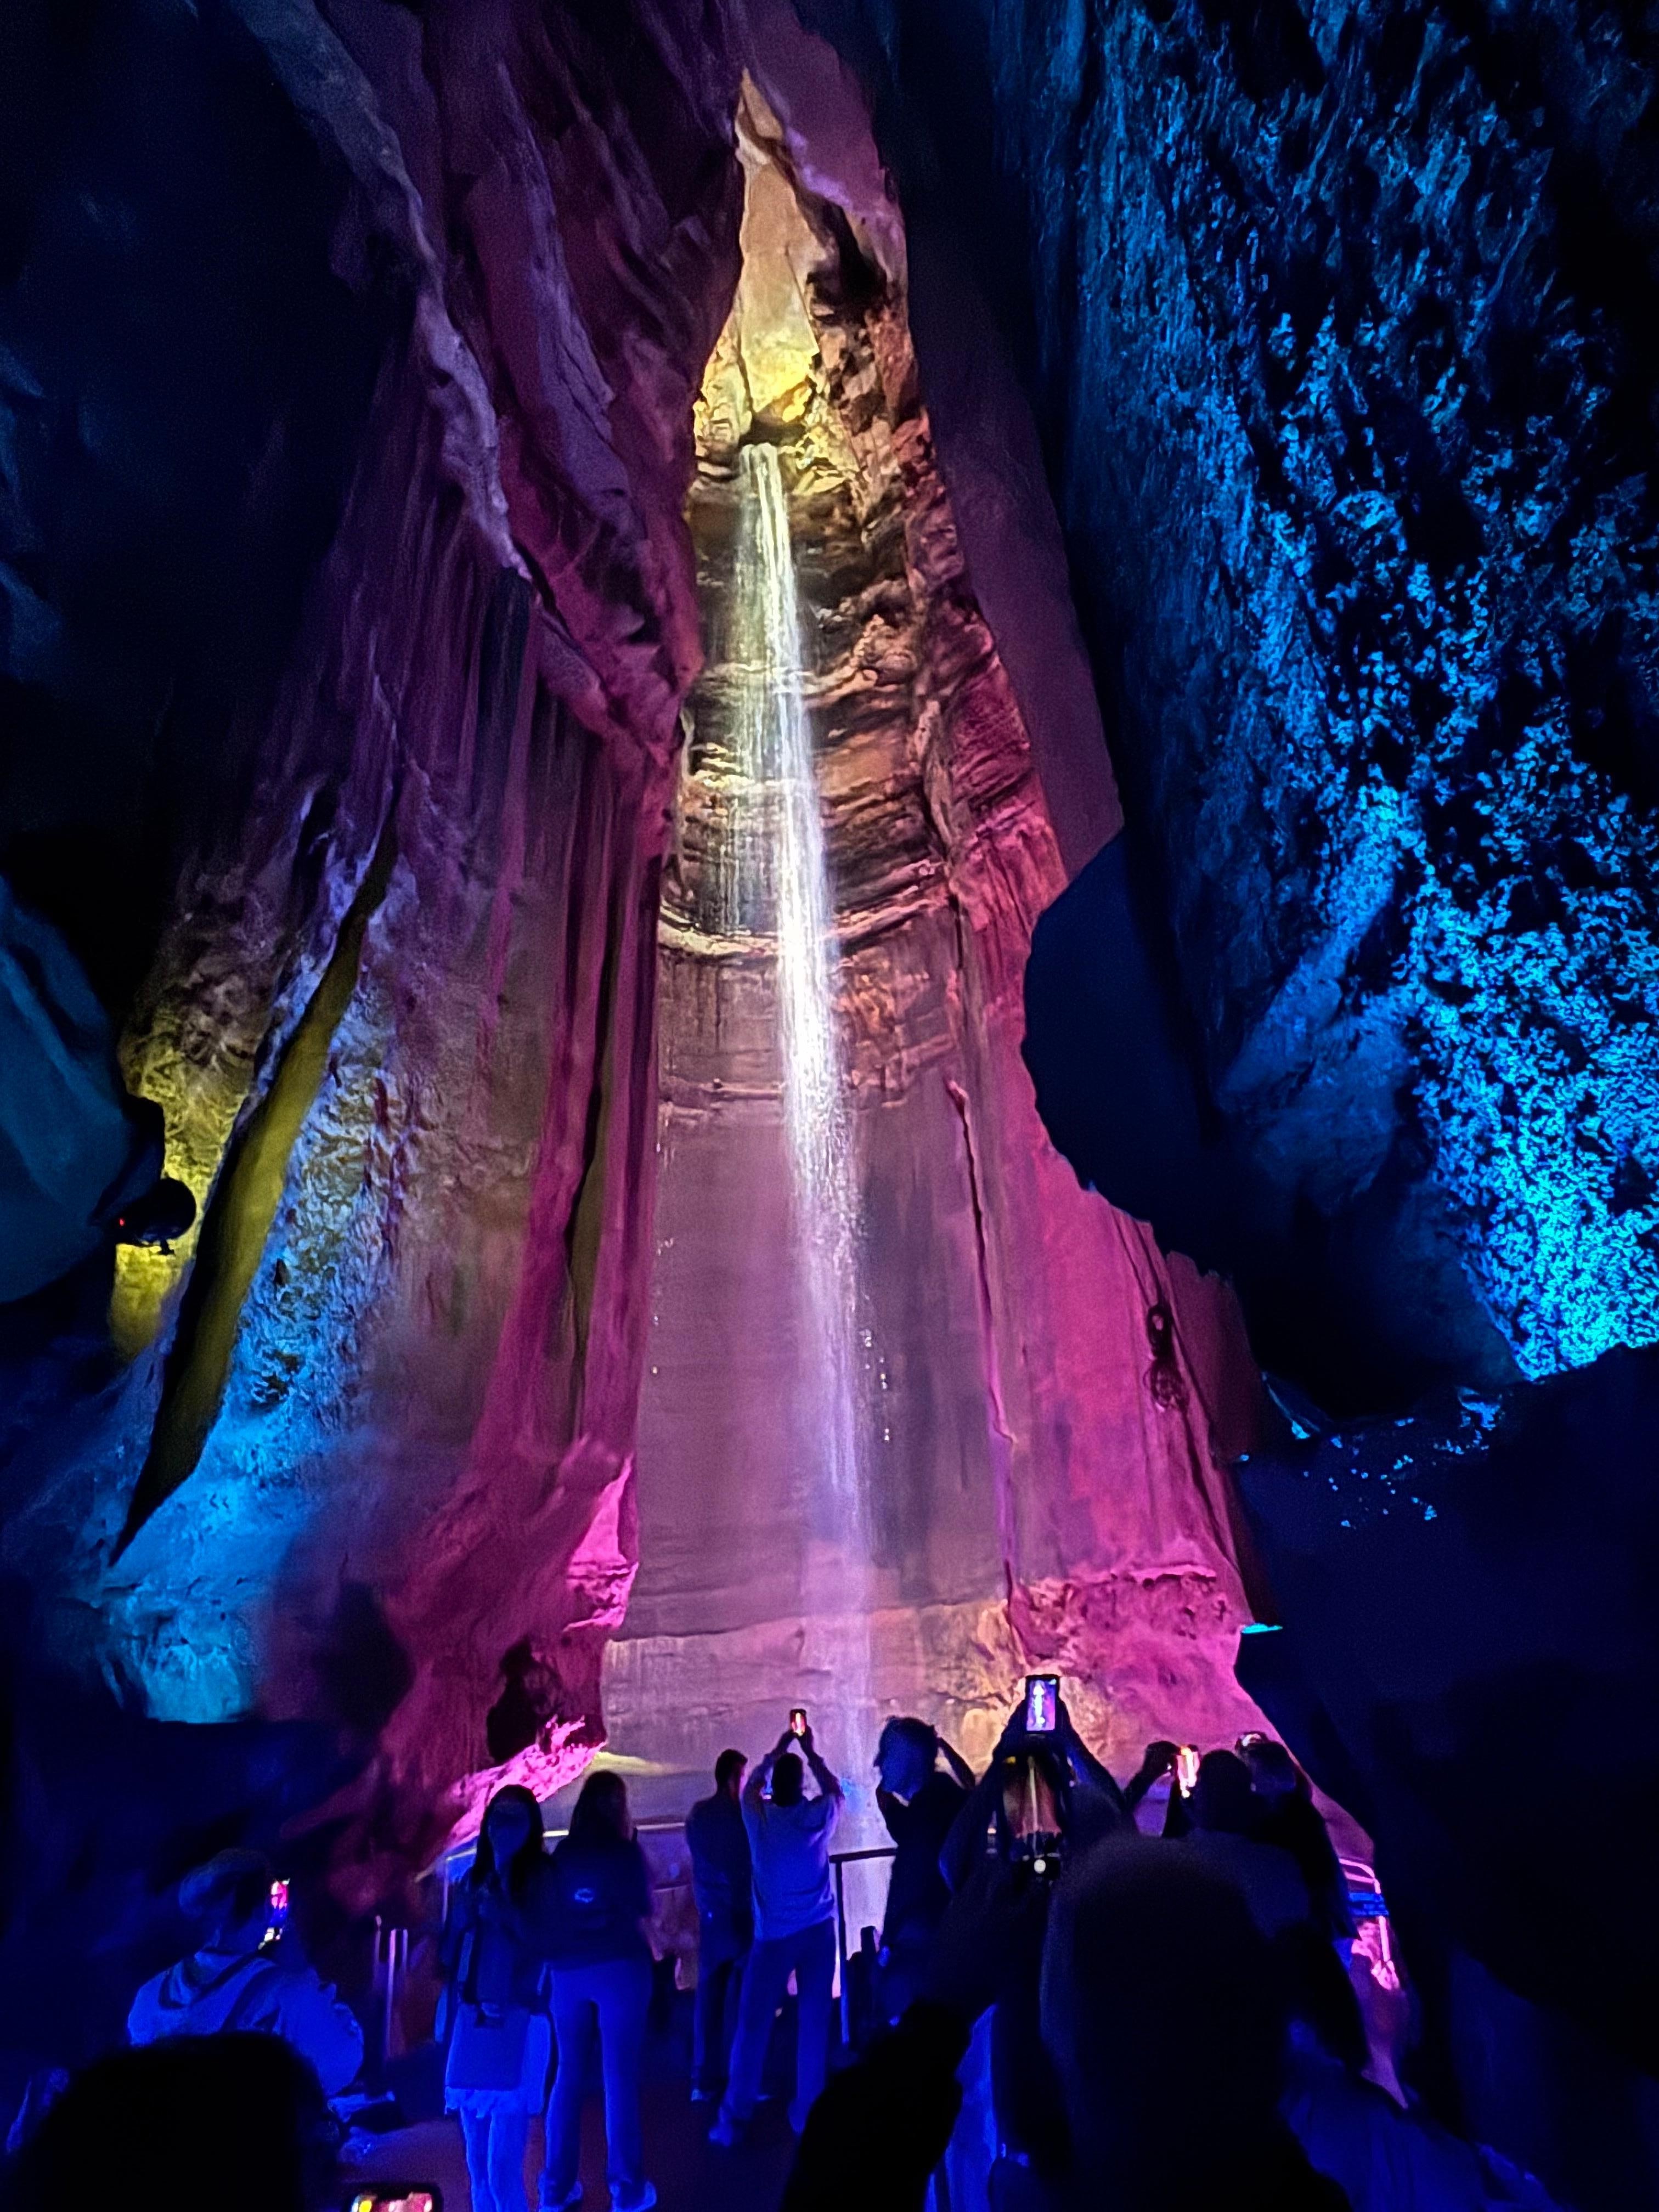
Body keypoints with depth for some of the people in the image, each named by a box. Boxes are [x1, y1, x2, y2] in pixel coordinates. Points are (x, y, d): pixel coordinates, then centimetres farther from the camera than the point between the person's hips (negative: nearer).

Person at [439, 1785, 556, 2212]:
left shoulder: (541, 1876, -5)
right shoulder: (474, 1878, 11)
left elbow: (548, 1944, -14)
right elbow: (449, 1958, 13)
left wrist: (506, 1913, -21)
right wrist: (459, 1921, -5)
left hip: (516, 2024, -6)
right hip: (470, 2022, 6)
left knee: (503, 2165, -8)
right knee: (477, 2161, 14)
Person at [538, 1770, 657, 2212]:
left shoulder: (562, 1854, 5)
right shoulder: (626, 1851, -5)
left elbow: (549, 1917, 8)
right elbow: (640, 1916, -4)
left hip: (568, 1970, 4)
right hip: (619, 1967, -4)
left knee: (568, 2075, 16)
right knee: (620, 2077, 4)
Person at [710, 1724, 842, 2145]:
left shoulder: (759, 1816, -9)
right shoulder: (819, 1816, -8)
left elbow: (751, 1788, 14)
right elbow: (834, 1790, 14)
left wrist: (776, 1751, 22)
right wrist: (812, 1753, 19)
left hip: (774, 1935, -1)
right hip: (818, 1930, 1)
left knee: (753, 2024, 7)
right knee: (814, 2022, 9)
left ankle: (734, 2119, 13)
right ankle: (807, 2112, 15)